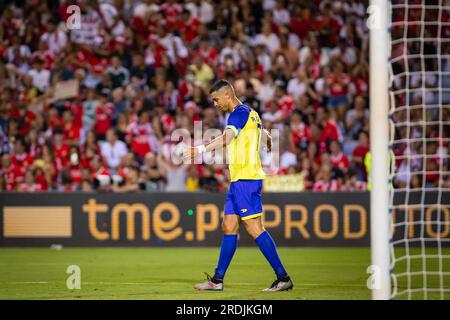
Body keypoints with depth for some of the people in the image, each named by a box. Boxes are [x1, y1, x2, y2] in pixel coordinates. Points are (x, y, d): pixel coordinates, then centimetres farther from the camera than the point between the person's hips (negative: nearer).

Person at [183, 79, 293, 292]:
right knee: (228, 227, 9)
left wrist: (200, 150, -40)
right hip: (239, 179, 10)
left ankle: (283, 278, -10)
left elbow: (227, 138, -29)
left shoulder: (240, 113, -11)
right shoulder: (251, 114, 18)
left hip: (245, 178, -10)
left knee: (254, 228, -11)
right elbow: (267, 138, 34)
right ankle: (217, 280, 11)